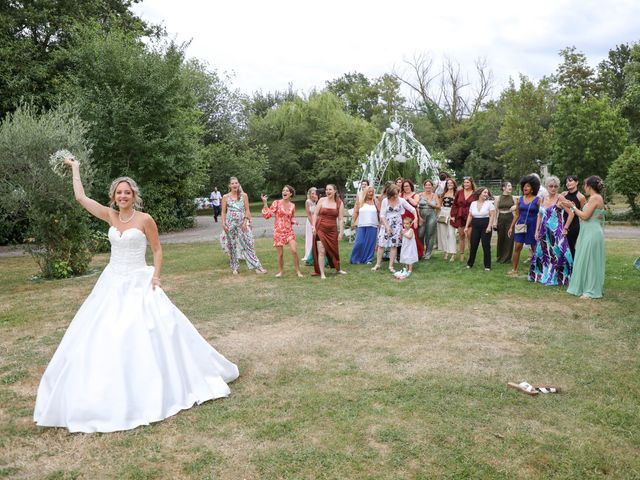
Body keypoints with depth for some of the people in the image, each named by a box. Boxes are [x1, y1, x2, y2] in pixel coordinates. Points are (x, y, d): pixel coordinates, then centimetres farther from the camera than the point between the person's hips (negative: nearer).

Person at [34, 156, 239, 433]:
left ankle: (155, 391, 11)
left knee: (145, 334, -5)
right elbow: (81, 197, 8)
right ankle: (108, 392, 22)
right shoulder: (110, 216, 4)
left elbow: (158, 250, -2)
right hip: (112, 282, 5)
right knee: (101, 335, 6)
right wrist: (75, 168, 15)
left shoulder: (145, 219, -8)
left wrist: (156, 276, -12)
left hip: (138, 283, -5)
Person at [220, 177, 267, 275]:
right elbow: (223, 212, 4)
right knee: (232, 245, 6)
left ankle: (257, 267, -2)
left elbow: (247, 210, 4)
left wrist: (245, 222, -6)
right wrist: (223, 224, -4)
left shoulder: (244, 195, 4)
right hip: (230, 223, 0)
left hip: (242, 223, 0)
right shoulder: (226, 197, 3)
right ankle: (234, 268, 17)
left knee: (248, 244, -3)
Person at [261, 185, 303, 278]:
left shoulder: (292, 205, 6)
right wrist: (265, 203, -13)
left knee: (294, 251, -12)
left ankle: (298, 271, 3)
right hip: (278, 231, -2)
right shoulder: (277, 203, -3)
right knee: (280, 253, 2)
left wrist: (294, 221, -3)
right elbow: (267, 215, -6)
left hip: (289, 231, 2)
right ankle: (280, 271, 23)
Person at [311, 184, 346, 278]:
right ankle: (322, 273, 1)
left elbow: (341, 219, -1)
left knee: (335, 250, 12)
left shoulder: (339, 203, 1)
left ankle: (338, 269, 33)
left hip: (332, 230, 1)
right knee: (321, 251, -5)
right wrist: (313, 226, -8)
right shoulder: (322, 200, 1)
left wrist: (341, 232, -5)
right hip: (320, 229, -1)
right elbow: (315, 214, 2)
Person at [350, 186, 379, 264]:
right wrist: (353, 222, 5)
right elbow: (356, 212, 8)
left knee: (370, 243, 2)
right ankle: (355, 259, 12)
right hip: (361, 226, 0)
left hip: (372, 226, 0)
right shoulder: (360, 201, 7)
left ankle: (368, 259, 13)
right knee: (359, 243, -3)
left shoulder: (375, 202, 6)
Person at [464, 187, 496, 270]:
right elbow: (470, 216, 12)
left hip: (485, 227, -3)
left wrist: (489, 226, -15)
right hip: (475, 227, 3)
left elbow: (492, 216, -6)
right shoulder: (473, 203, 8)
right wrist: (466, 226, 6)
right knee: (473, 245, 4)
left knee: (486, 246, -2)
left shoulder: (489, 203, -1)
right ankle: (470, 263, 16)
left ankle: (487, 265, 5)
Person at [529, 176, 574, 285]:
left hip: (556, 232, -6)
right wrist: (537, 231, 8)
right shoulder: (543, 199, 10)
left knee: (557, 255, -4)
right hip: (544, 232, 6)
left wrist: (565, 229, -10)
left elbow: (571, 213, -10)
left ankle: (558, 277, 4)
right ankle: (542, 275, 23)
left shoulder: (560, 198, -6)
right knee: (542, 254, 11)